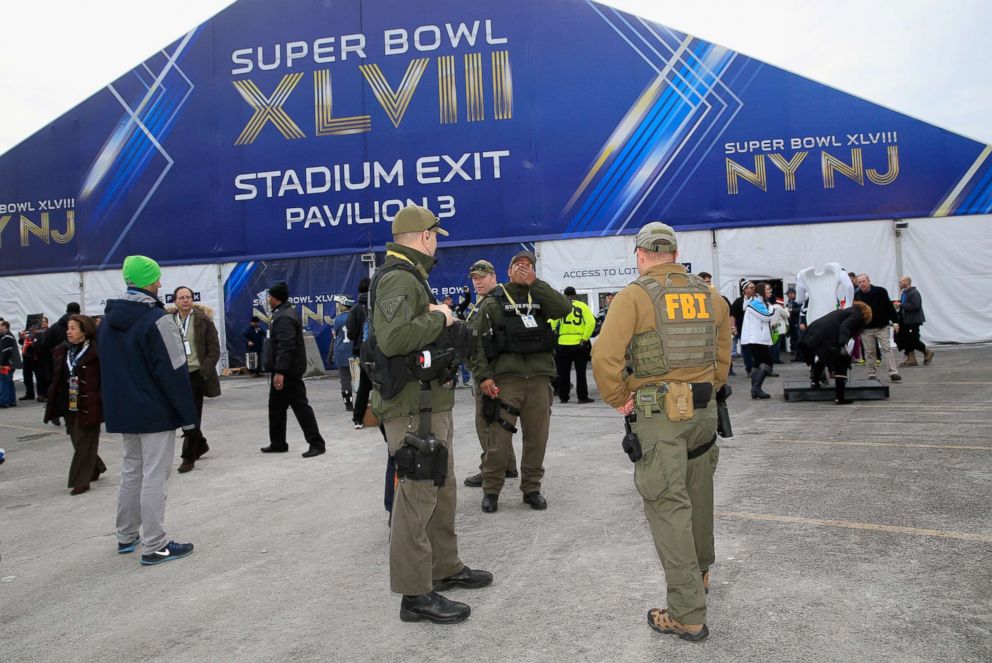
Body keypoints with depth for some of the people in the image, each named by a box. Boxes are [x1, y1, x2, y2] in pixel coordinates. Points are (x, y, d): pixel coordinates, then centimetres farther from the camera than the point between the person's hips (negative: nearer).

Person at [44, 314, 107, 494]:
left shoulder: (96, 352, -11)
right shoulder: (62, 351, 10)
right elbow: (57, 378, 16)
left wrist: (103, 403, -17)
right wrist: (54, 404, 12)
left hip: (88, 405, -7)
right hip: (68, 404, 7)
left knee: (84, 443, -2)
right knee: (77, 440, 13)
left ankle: (81, 481, 5)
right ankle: (95, 469, 34)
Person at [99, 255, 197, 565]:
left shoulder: (109, 320, 8)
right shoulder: (156, 319, -18)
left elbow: (109, 368, 15)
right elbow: (174, 371, -19)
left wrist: (117, 405, 20)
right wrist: (188, 413, -13)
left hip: (123, 411, 8)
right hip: (156, 412, -8)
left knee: (131, 470, 20)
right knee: (153, 476, -3)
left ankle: (126, 536, 30)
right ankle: (154, 546, 3)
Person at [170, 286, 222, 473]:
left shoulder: (203, 320, -2)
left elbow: (214, 349, -3)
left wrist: (205, 371, -10)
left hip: (196, 374, -4)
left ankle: (188, 457, 4)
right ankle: (200, 444, 35)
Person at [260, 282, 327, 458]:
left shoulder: (284, 317, -19)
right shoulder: (283, 313, 16)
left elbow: (286, 347, -27)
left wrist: (280, 372, -30)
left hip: (287, 371, -11)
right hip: (282, 370, 11)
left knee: (300, 406, -8)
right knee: (276, 406, 17)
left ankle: (316, 443, -5)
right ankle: (278, 443, 27)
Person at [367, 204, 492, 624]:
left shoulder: (409, 277, 17)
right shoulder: (398, 279, -17)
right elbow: (393, 338, -31)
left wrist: (440, 320, 11)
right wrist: (437, 318, -19)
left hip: (429, 403, 11)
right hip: (413, 407, -11)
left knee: (441, 490, 20)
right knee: (417, 496, -5)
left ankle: (445, 569, 34)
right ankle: (415, 594, 3)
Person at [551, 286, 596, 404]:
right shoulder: (582, 306, -1)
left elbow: (551, 323, -10)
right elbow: (591, 322, -12)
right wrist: (585, 338, -9)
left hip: (563, 344, 1)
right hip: (579, 344, -1)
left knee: (563, 373, 11)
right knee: (580, 372, 8)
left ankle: (563, 397, 16)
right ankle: (582, 397, 7)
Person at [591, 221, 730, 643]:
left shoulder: (634, 296, -8)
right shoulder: (708, 295, 8)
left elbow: (605, 357, -18)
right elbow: (723, 355, 13)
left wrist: (618, 400, -6)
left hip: (658, 413, -6)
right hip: (704, 409, 6)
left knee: (667, 506, -2)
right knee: (697, 494, 23)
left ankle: (688, 615, 1)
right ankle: (699, 572, 44)